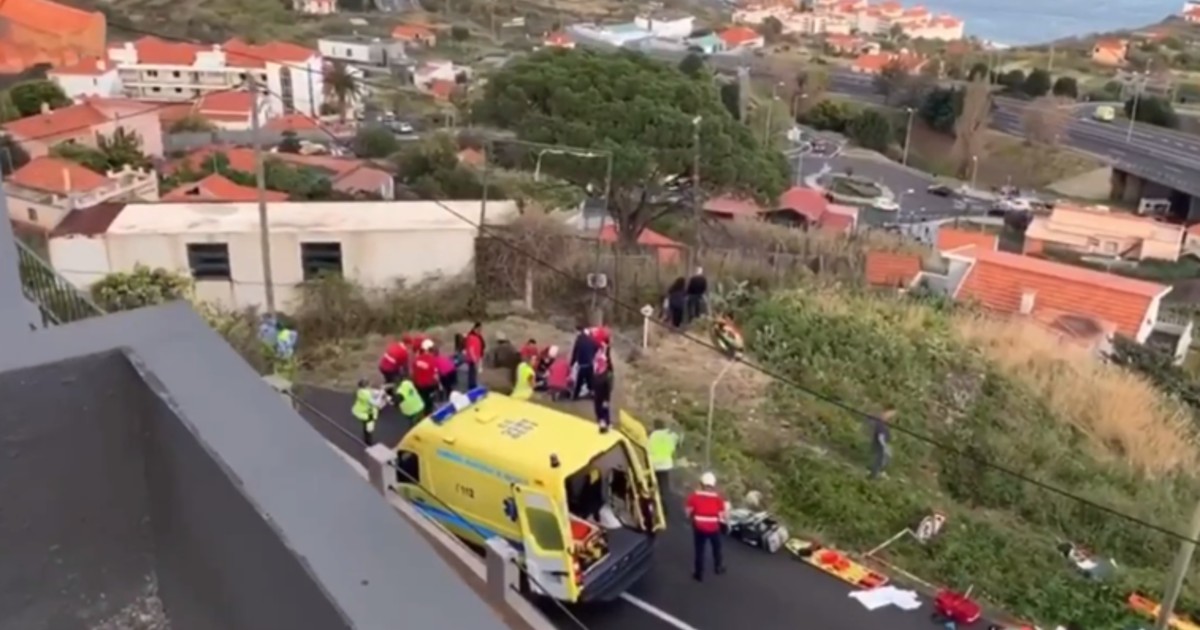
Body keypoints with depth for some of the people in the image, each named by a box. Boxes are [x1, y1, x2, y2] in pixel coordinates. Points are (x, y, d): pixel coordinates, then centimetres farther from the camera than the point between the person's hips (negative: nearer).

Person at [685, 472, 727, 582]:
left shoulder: (694, 496, -10)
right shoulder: (718, 497, -12)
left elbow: (689, 512, -4)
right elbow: (722, 515, -9)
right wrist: (723, 520, 12)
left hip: (699, 527, 0)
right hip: (714, 527, 0)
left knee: (699, 550, 11)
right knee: (716, 548, 25)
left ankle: (699, 574, 17)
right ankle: (718, 567, 42)